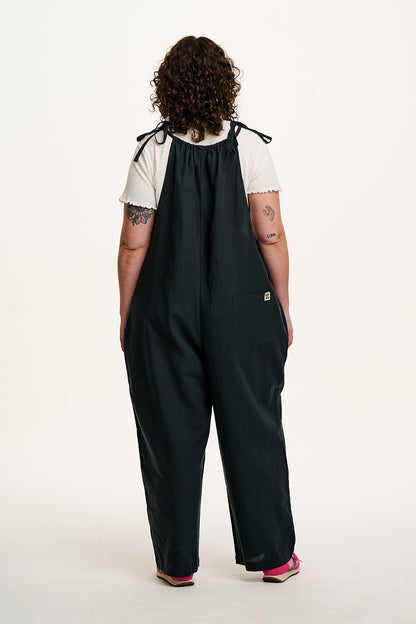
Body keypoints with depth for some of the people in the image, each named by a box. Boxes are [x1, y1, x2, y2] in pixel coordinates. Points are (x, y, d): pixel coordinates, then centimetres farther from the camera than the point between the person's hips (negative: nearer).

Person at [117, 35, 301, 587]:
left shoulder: (153, 151, -5)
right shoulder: (250, 145, -4)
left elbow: (134, 245, -4)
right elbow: (270, 235, -6)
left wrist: (127, 316, 6)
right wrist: (283, 310, 3)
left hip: (166, 313, 0)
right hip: (243, 309, 1)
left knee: (171, 432, 9)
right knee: (253, 427, 10)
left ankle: (177, 562, 17)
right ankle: (273, 555, 19)